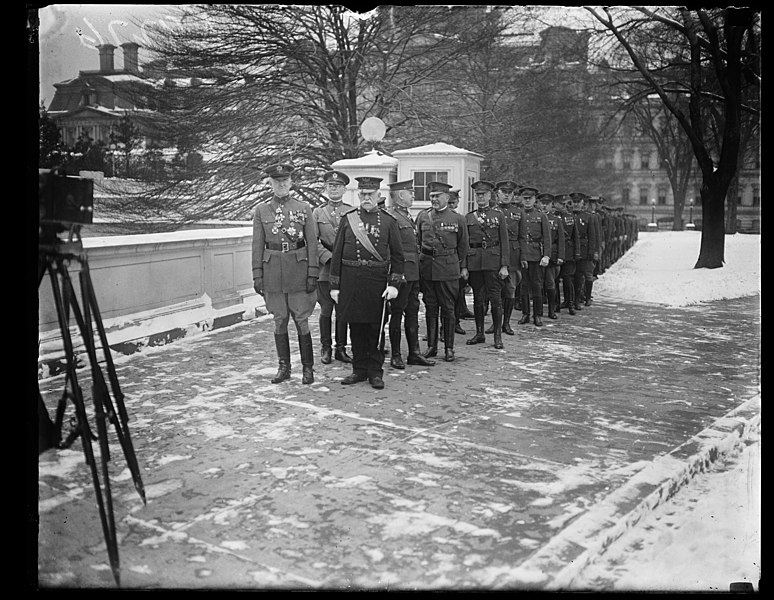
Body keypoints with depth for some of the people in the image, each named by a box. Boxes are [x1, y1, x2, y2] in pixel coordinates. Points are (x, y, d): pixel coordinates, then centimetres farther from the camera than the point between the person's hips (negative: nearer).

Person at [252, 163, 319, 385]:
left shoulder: (304, 208, 3)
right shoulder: (261, 210, 5)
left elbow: (312, 243, 2)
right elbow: (258, 246, 6)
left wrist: (312, 273, -4)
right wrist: (257, 275, 1)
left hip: (298, 269, -1)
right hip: (273, 270, 1)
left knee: (302, 320, 0)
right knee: (279, 321, 7)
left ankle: (308, 368, 10)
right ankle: (284, 367, 18)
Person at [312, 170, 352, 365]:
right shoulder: (317, 212, 6)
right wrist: (329, 257, -12)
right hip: (325, 267, -1)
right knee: (326, 309, 2)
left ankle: (341, 348, 14)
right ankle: (326, 348, 14)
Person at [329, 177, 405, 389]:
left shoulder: (388, 221, 4)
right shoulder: (348, 219, 6)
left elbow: (397, 255, 4)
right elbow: (337, 254, 6)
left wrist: (394, 284, -5)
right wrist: (335, 285, 2)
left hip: (377, 281, -1)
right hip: (351, 281, 1)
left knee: (376, 329, 4)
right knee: (355, 327, 8)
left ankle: (375, 372, 14)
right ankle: (359, 370, 19)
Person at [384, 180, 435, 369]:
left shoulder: (407, 216, 17)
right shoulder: (390, 217, -12)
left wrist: (416, 271, 19)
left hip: (413, 273, 9)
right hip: (401, 272, -9)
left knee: (413, 311, 11)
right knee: (397, 312, -1)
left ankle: (414, 353, 18)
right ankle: (395, 355, 7)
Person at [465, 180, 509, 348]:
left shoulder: (498, 216, 5)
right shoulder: (468, 217, 11)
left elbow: (504, 242, 2)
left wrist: (504, 265, -6)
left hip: (493, 261, -2)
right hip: (474, 261, 3)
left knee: (495, 298, -3)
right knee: (477, 298, 8)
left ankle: (498, 335, 4)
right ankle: (479, 333, 17)